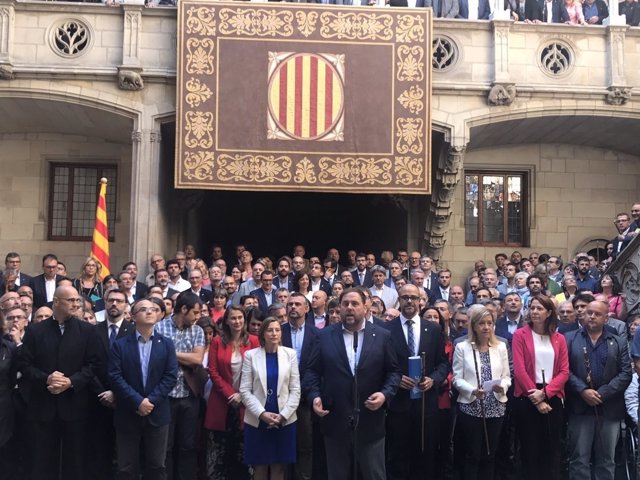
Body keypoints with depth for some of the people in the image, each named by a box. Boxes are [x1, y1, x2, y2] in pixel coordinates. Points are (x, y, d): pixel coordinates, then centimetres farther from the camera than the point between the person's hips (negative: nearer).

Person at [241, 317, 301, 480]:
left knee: (279, 467, 7)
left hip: (284, 421, 1)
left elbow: (295, 389, 1)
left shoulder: (290, 354, 1)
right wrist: (262, 413, -14)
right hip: (257, 420, -1)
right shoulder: (251, 355, -1)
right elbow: (245, 390, -4)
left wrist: (283, 415, -9)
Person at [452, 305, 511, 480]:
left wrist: (502, 386, -15)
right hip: (470, 408, -3)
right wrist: (472, 391, -21)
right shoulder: (462, 347, -1)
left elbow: (507, 376, 7)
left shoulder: (501, 347, 8)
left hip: (495, 408, 3)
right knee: (472, 455, 1)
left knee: (490, 454, 11)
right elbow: (457, 379, -4)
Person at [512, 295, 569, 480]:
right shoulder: (520, 335, -1)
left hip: (553, 398, 3)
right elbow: (519, 370, -8)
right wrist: (536, 400, -12)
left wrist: (544, 393, -13)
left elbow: (564, 371, 2)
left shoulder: (559, 338, 8)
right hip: (528, 398, -3)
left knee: (552, 450, 8)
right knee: (529, 449, 5)